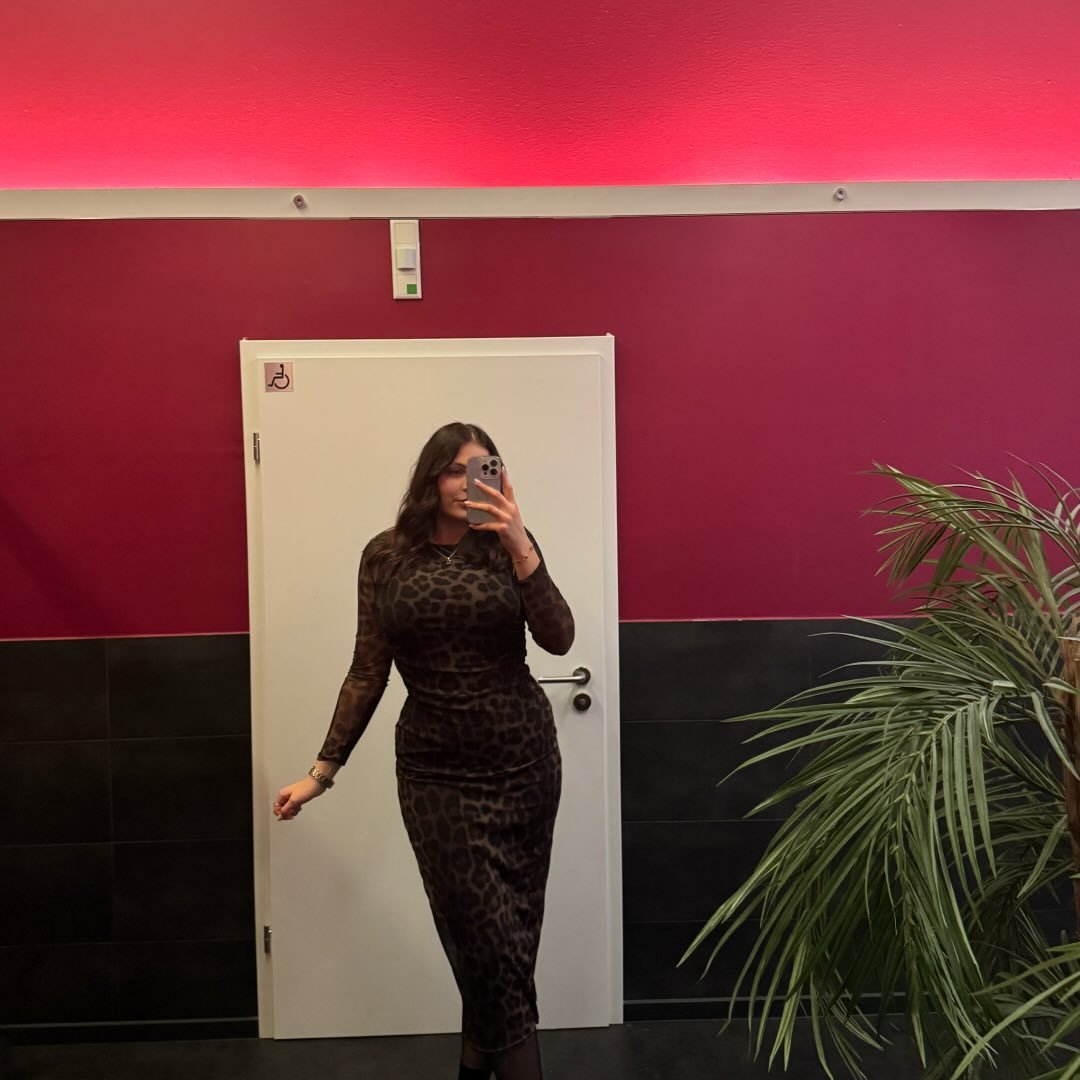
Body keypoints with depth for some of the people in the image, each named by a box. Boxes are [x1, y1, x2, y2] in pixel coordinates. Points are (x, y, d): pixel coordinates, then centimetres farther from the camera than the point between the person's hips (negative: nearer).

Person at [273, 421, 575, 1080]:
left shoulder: (507, 545, -4)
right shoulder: (386, 556, -2)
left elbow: (558, 640, -15)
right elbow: (368, 672, 1)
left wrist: (520, 545, -24)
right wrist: (324, 769, 0)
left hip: (522, 759, 1)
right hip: (434, 769, -1)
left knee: (505, 928, 13)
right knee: (490, 935, 2)